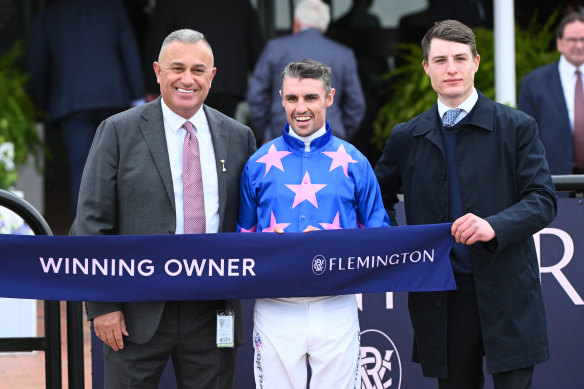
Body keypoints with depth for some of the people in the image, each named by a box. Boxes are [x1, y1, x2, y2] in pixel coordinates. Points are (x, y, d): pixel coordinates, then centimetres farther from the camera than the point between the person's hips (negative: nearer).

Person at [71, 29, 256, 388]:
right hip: (139, 313, -3)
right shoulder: (119, 132, -1)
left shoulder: (239, 137, 9)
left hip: (212, 313, 3)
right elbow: (92, 223, -3)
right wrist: (102, 304, -8)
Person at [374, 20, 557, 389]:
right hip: (442, 299, 3)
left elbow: (543, 199, -4)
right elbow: (380, 198, 22)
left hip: (505, 293, -3)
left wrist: (495, 226, -23)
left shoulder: (517, 127, 2)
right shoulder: (407, 137, 11)